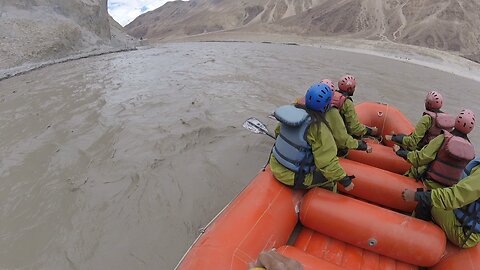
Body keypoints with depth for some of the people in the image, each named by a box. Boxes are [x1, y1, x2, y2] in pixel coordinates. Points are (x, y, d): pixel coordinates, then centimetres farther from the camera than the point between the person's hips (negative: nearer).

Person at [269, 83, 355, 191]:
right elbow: (328, 163, -21)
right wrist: (345, 181, -8)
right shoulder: (319, 127, -24)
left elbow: (278, 131, 12)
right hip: (293, 178, -7)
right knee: (331, 177, 13)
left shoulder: (292, 110, -5)